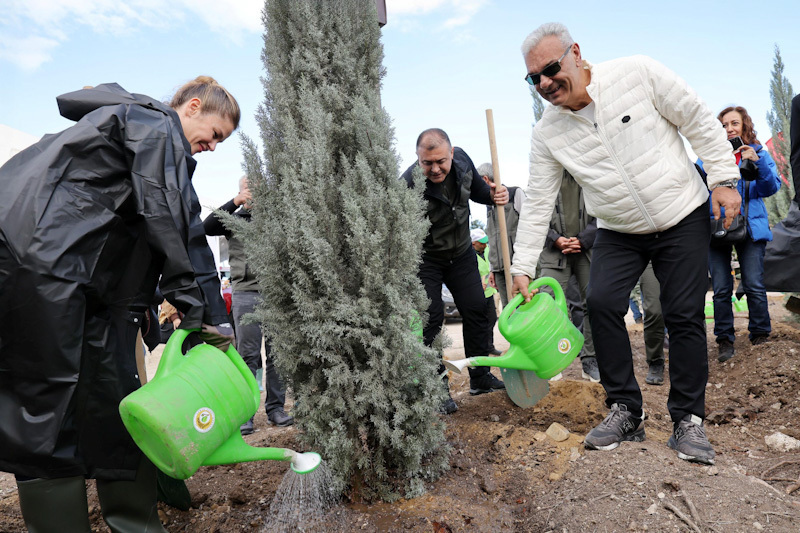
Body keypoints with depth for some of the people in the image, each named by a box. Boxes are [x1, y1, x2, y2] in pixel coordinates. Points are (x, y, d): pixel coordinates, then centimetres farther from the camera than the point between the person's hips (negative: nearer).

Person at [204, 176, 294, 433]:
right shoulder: (235, 220, 11)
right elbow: (207, 227, -5)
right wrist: (235, 202, -12)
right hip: (246, 293, -1)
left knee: (276, 353, 4)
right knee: (247, 355, -2)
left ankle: (276, 407, 12)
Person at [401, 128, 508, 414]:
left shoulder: (462, 159, -12)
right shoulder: (408, 185, -30)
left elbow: (477, 189, 9)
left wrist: (492, 195, -14)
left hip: (461, 253, 6)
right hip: (424, 258, -5)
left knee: (476, 310, 5)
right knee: (431, 317, -10)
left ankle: (480, 378, 20)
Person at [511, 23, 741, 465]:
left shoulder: (637, 73, -13)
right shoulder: (546, 133, -7)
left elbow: (700, 121, -5)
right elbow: (537, 203, -5)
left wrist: (724, 179, -8)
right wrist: (523, 267, -8)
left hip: (683, 217, -2)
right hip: (618, 233, 2)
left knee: (685, 316, -4)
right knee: (601, 302, -15)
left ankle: (688, 420, 11)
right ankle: (625, 412, 0)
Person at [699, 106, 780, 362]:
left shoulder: (758, 152, 11)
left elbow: (771, 188, 1)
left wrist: (758, 162, -14)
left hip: (750, 226, 0)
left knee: (754, 285, -5)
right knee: (721, 289, 0)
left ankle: (760, 336, 12)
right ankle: (724, 340, 11)